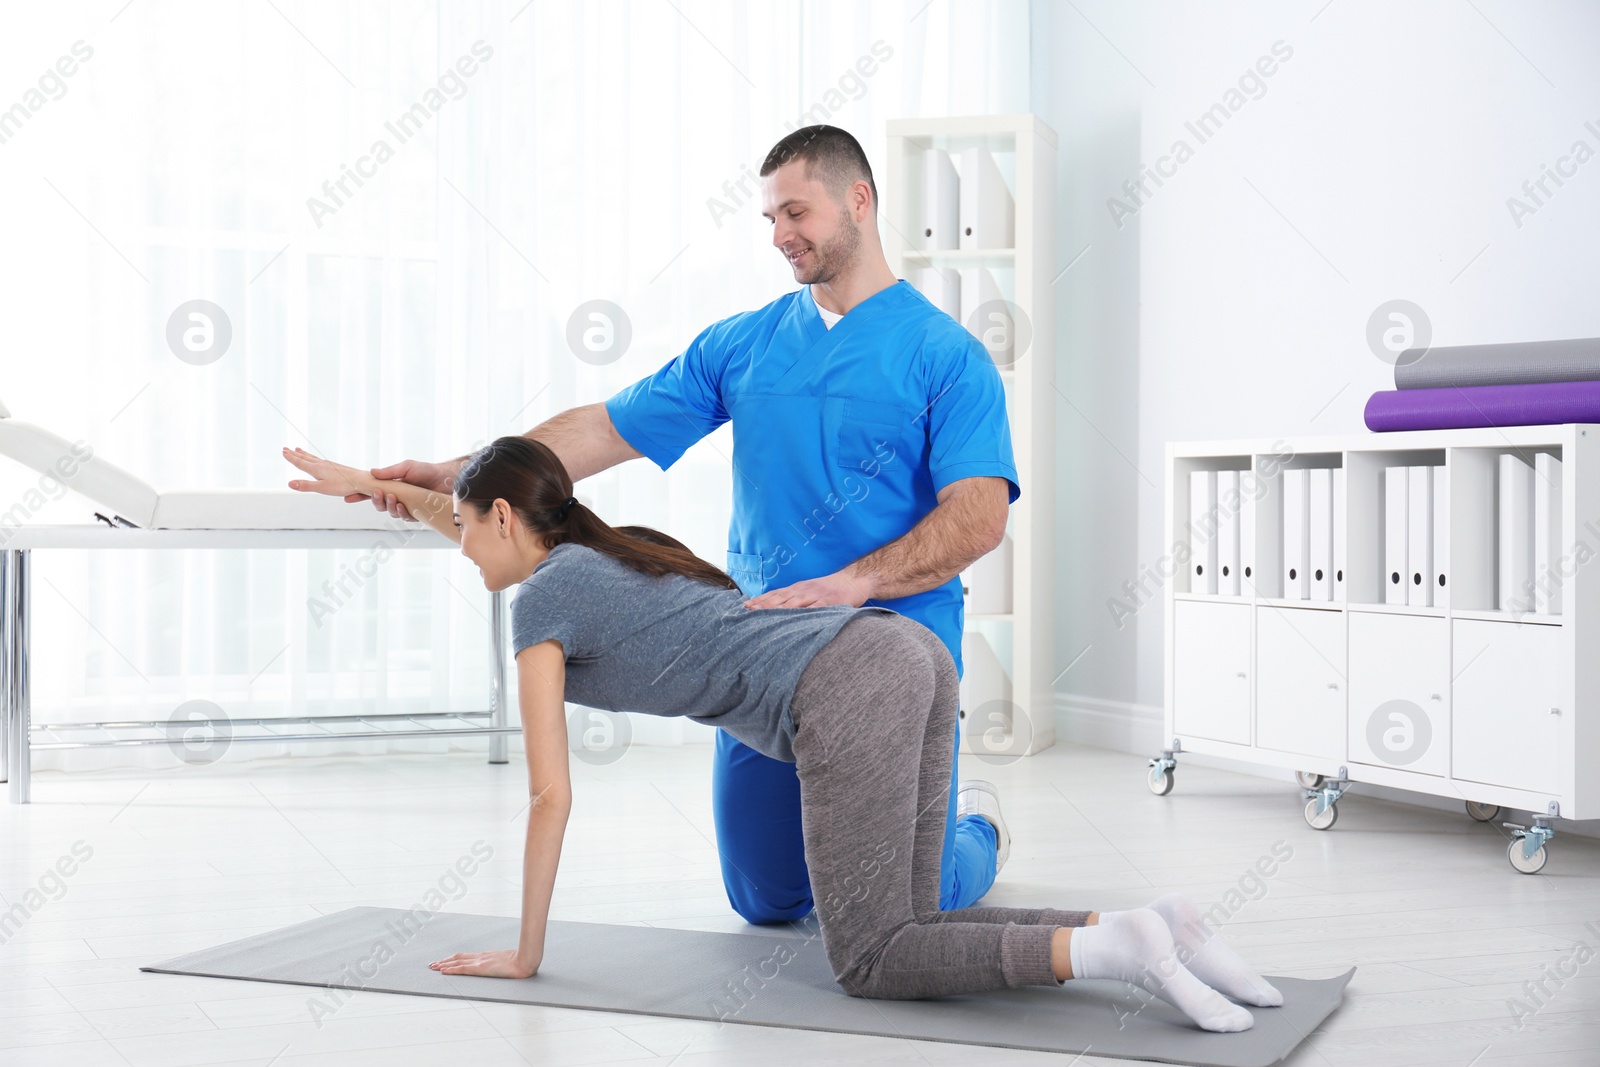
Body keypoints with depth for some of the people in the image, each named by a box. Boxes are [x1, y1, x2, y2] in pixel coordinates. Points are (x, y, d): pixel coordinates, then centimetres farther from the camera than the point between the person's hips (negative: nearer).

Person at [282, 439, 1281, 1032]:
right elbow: (499, 530, 52)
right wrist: (371, 483, 59)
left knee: (873, 963, 0)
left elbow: (551, 797, 6)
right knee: (902, 931, 14)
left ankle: (1113, 950, -19)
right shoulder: (602, 551, 30)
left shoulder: (540, 602, 7)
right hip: (913, 655, 9)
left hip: (849, 697, -9)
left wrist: (524, 952, 16)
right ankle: (1142, 927, -3)